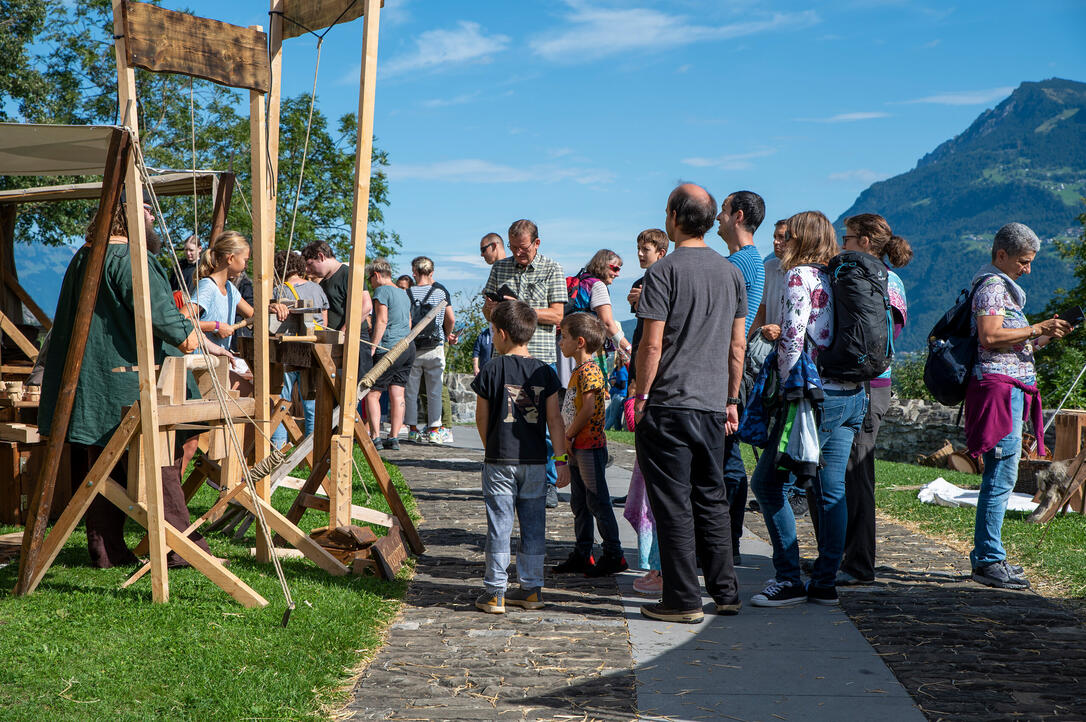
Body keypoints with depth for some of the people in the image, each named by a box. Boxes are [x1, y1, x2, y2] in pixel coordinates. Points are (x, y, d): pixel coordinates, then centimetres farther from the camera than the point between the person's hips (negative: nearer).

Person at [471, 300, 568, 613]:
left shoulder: (492, 370, -5)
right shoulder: (545, 372, 2)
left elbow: (481, 418, 2)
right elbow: (554, 418, 1)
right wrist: (561, 459, 4)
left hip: (500, 461, -3)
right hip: (536, 461, 3)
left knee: (499, 524, 2)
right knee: (534, 525, 10)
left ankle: (495, 592, 5)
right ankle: (531, 590, 15)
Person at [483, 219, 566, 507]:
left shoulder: (551, 269, 3)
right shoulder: (500, 267, 14)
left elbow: (557, 314, -2)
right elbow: (487, 308, 17)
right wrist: (496, 309, -7)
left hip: (540, 356, -3)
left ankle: (548, 485, 6)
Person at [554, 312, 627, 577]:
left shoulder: (589, 371, -16)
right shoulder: (578, 371, 15)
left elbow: (588, 409, -23)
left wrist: (569, 436, -14)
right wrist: (569, 439, 9)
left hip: (590, 446, -10)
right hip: (578, 446, 10)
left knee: (597, 502, -4)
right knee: (579, 503, 13)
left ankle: (614, 555, 3)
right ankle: (582, 555, 21)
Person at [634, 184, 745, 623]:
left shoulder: (665, 271, -10)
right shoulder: (731, 272, 10)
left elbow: (651, 344, -13)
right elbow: (737, 345, 13)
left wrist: (640, 396, -5)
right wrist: (732, 400, 19)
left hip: (669, 403, -6)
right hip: (713, 405, 6)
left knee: (673, 504, 0)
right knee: (711, 500, 15)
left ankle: (683, 600, 4)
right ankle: (725, 592, 19)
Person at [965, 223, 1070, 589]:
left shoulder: (1003, 287, 24)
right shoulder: (992, 286, -8)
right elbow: (990, 336, -21)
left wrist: (1044, 336, 11)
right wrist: (1036, 329, -15)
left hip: (1010, 390, 11)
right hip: (999, 385, -11)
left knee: (998, 477, 11)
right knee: (1002, 476, -11)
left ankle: (986, 556, 16)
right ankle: (989, 561, -9)